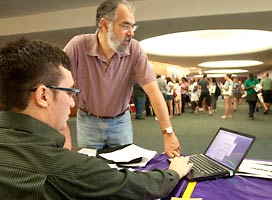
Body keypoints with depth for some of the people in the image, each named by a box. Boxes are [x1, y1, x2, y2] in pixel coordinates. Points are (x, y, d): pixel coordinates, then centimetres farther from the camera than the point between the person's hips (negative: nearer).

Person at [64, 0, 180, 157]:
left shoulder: (135, 50, -16)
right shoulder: (78, 46, -19)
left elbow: (153, 90, -19)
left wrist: (168, 132, -25)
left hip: (121, 122, 1)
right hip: (88, 122, -1)